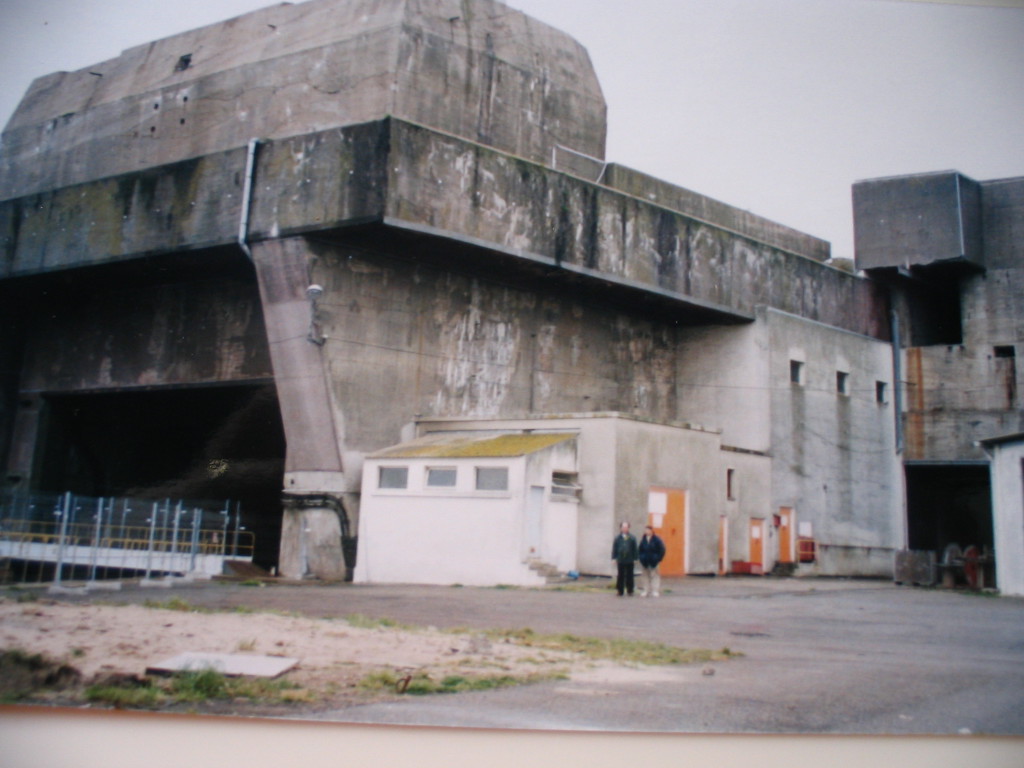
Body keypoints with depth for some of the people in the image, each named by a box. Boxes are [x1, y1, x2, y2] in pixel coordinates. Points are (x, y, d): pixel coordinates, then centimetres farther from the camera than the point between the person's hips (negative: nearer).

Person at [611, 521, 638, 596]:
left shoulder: (632, 538, 2)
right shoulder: (617, 538, 3)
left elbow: (634, 549, 3)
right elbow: (614, 549, 4)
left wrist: (635, 558, -1)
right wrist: (614, 558, -1)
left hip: (630, 561, 0)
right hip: (620, 560, 0)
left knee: (629, 576, 6)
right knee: (621, 576, 4)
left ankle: (629, 590, 17)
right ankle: (620, 591, 11)